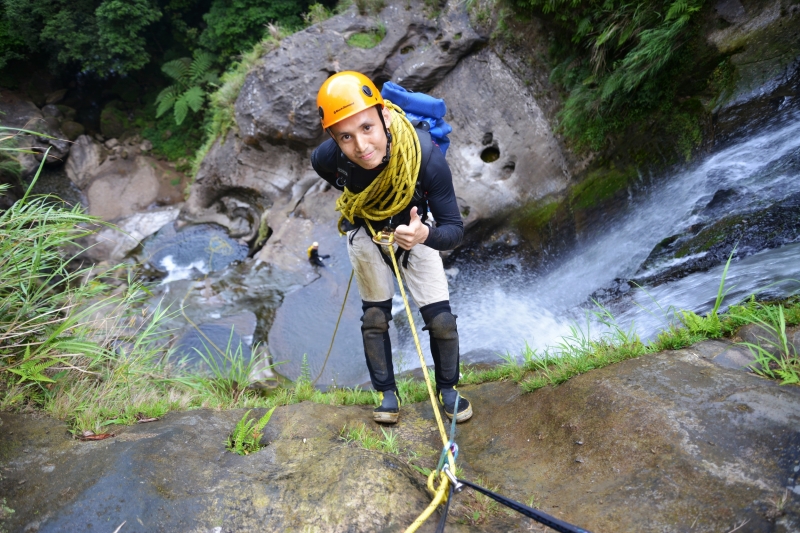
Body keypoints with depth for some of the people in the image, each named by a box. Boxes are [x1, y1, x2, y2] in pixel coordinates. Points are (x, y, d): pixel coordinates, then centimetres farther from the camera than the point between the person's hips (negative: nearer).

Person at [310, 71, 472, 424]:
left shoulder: (426, 155, -39)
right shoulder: (328, 158, -33)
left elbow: (455, 229, -33)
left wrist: (425, 234, -55)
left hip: (416, 230, -1)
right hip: (365, 232, 1)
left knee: (441, 320, -2)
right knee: (374, 318, 7)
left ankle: (447, 388, 24)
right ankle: (386, 391, 29)